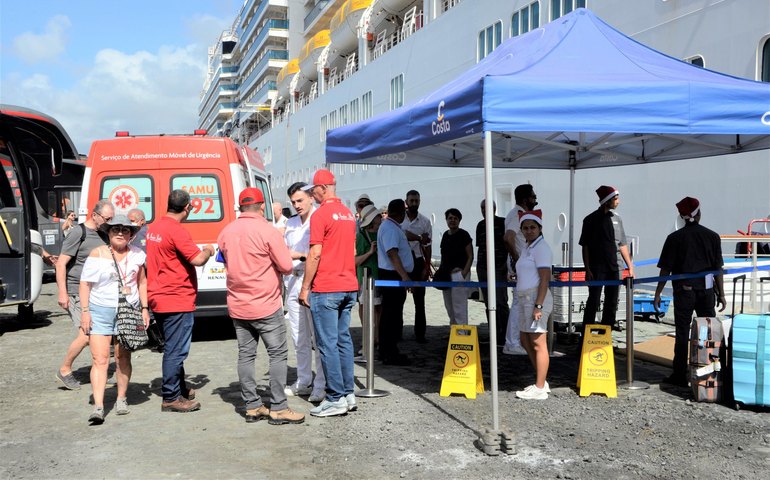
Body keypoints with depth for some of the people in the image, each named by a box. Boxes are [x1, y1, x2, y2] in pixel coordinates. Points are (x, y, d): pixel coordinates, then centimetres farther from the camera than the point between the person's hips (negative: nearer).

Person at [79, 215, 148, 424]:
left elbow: (142, 282, 14)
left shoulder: (136, 254, 7)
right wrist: (85, 311, -7)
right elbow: (85, 283, 0)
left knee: (123, 359, 8)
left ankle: (121, 399, 23)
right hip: (100, 311, -2)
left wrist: (144, 308, 8)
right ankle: (98, 407, -11)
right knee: (100, 360, -8)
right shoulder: (97, 254, -1)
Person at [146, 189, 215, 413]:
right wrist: (208, 251, -2)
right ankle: (171, 398, 3)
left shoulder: (154, 227, 11)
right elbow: (197, 259, -22)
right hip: (176, 300, -10)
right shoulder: (177, 231, -18)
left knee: (174, 348, 19)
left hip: (159, 298, 10)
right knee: (176, 350, -3)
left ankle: (180, 389, 31)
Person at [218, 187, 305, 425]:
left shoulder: (226, 232, 3)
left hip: (237, 306, 6)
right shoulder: (268, 231, -14)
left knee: (245, 356, 11)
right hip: (266, 305, -6)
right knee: (278, 354, 2)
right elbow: (286, 267, -14)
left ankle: (252, 407, 17)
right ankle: (278, 408, 3)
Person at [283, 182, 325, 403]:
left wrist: (300, 256, -18)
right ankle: (303, 381, 22)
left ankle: (321, 385, 2)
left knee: (318, 337, -4)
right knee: (299, 337, 12)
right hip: (292, 282, 7)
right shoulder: (290, 223, 17)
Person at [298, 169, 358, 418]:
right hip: (348, 286, 8)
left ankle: (336, 399, -1)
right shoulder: (348, 214, 14)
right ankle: (348, 393, 17)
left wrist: (305, 287, -8)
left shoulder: (321, 214, -11)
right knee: (344, 339, 13)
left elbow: (315, 254, -15)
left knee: (328, 343, -3)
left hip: (326, 289, -8)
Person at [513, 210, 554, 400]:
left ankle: (540, 389, -1)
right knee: (526, 341, 15)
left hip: (536, 298, -11)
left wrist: (538, 305, -23)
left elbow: (545, 278, -18)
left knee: (538, 343, -6)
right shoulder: (527, 248, 19)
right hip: (525, 298, 11)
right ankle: (541, 382, 24)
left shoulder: (541, 247, -11)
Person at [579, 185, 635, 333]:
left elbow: (622, 244, 15)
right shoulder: (591, 220, -2)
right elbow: (585, 246, -3)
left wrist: (630, 266, 12)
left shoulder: (617, 218, 11)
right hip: (597, 269, -5)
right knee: (593, 302, -4)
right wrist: (587, 269, -10)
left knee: (612, 304, 8)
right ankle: (586, 336, 1)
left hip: (615, 268, 5)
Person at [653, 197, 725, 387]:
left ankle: (680, 375, 6)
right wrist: (721, 294, 9)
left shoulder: (675, 238, -5)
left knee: (682, 333, 3)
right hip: (707, 290, 2)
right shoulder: (712, 236, 1)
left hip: (684, 291, -2)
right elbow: (718, 268, 3)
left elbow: (665, 269, -7)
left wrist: (658, 294, -2)